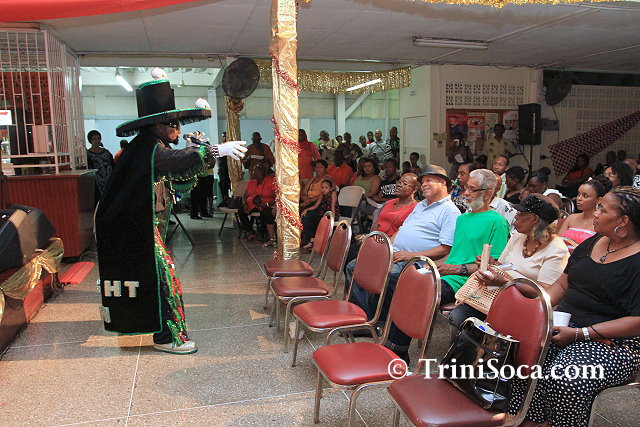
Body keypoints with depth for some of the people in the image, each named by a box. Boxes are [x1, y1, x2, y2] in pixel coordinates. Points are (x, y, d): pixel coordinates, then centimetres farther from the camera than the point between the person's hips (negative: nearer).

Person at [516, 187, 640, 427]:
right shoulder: (593, 243, 13)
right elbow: (562, 285, 18)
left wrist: (579, 334, -20)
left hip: (614, 342, -6)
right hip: (566, 325, 7)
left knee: (564, 381, -32)